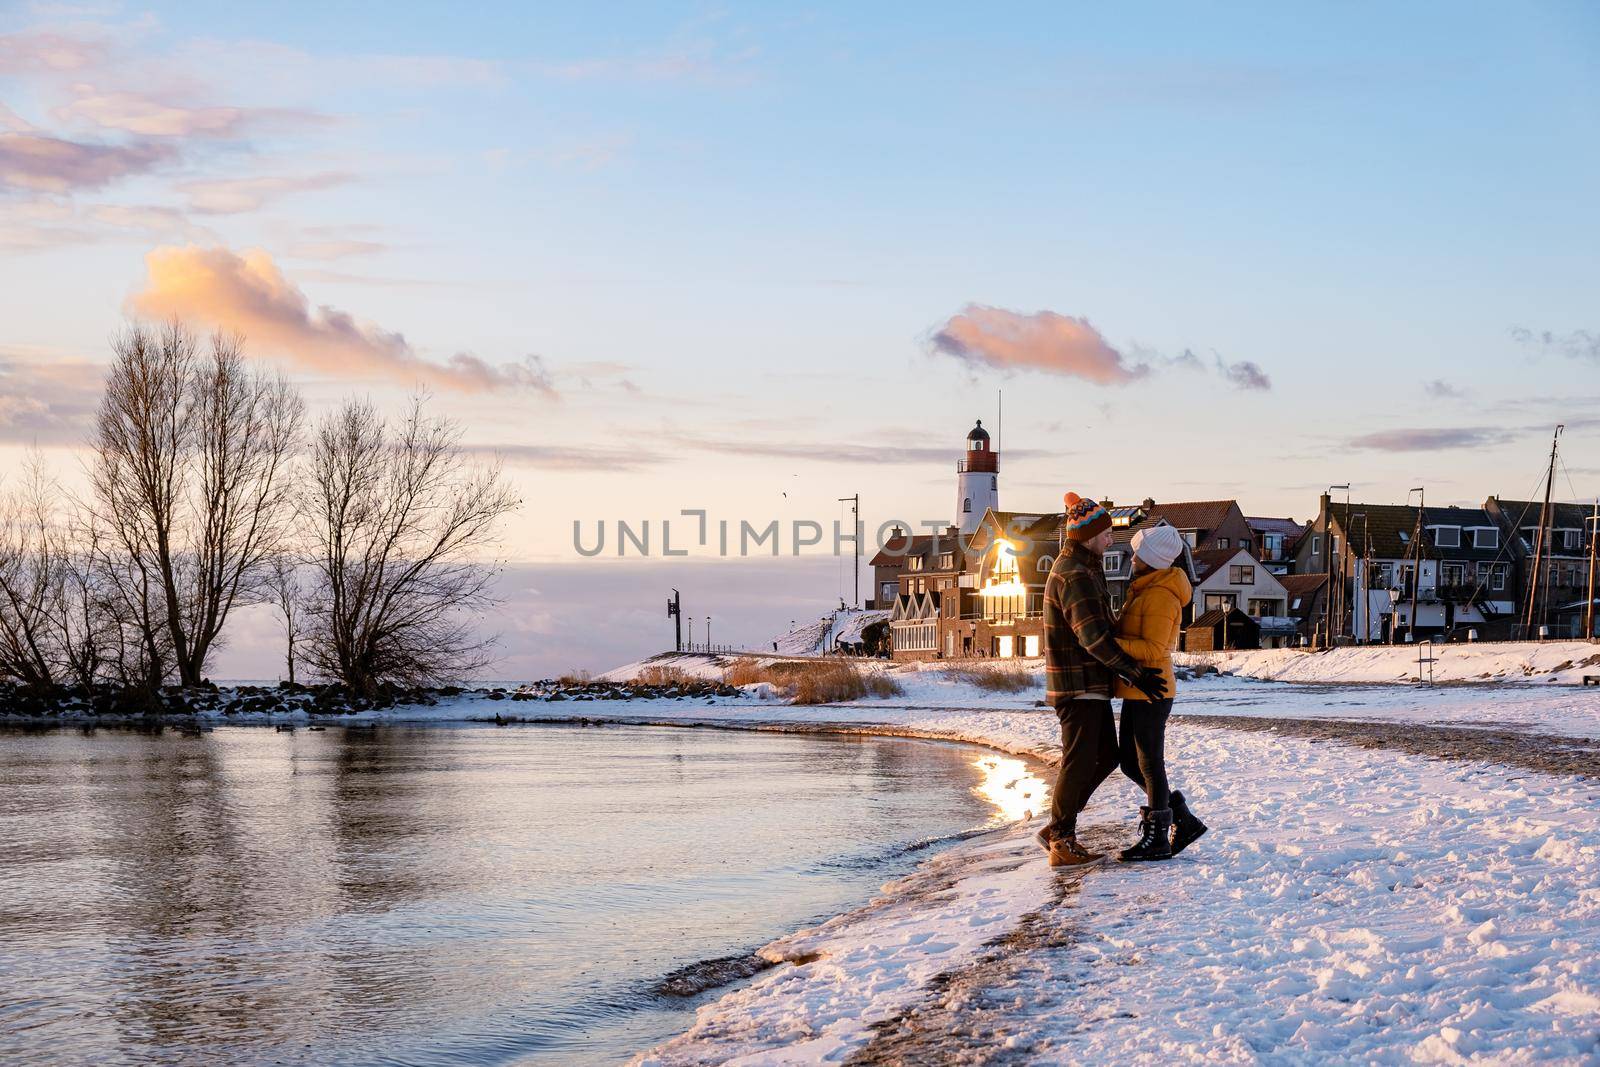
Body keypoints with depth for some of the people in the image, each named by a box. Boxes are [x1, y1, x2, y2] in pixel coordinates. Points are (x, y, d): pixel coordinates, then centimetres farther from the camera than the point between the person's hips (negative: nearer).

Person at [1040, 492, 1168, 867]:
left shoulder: (1084, 568, 16)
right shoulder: (1074, 575, -18)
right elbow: (1094, 636, -23)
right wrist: (1135, 673, -20)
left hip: (1091, 684, 10)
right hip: (1077, 685, -10)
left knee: (1106, 756, 14)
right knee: (1079, 762, -4)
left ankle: (1057, 829, 18)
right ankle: (1062, 843, 5)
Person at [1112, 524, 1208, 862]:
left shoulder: (1161, 596, -15)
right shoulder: (1144, 590, 16)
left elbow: (1153, 649, -22)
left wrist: (1110, 642, -26)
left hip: (1150, 692, -10)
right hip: (1136, 691, 10)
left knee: (1149, 764, -2)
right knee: (1129, 761, 13)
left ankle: (1157, 839, 7)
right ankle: (1183, 819, 19)